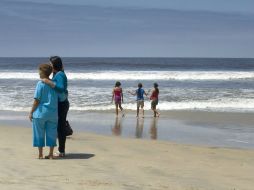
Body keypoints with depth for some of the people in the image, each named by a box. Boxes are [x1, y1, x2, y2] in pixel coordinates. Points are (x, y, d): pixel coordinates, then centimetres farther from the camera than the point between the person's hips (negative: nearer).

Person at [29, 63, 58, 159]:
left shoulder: (40, 84, -11)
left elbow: (37, 100, -13)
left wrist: (31, 112, -5)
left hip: (40, 112, -4)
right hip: (53, 113, 4)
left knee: (39, 134, 7)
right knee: (51, 134, 10)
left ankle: (40, 154, 10)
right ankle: (51, 154, 13)